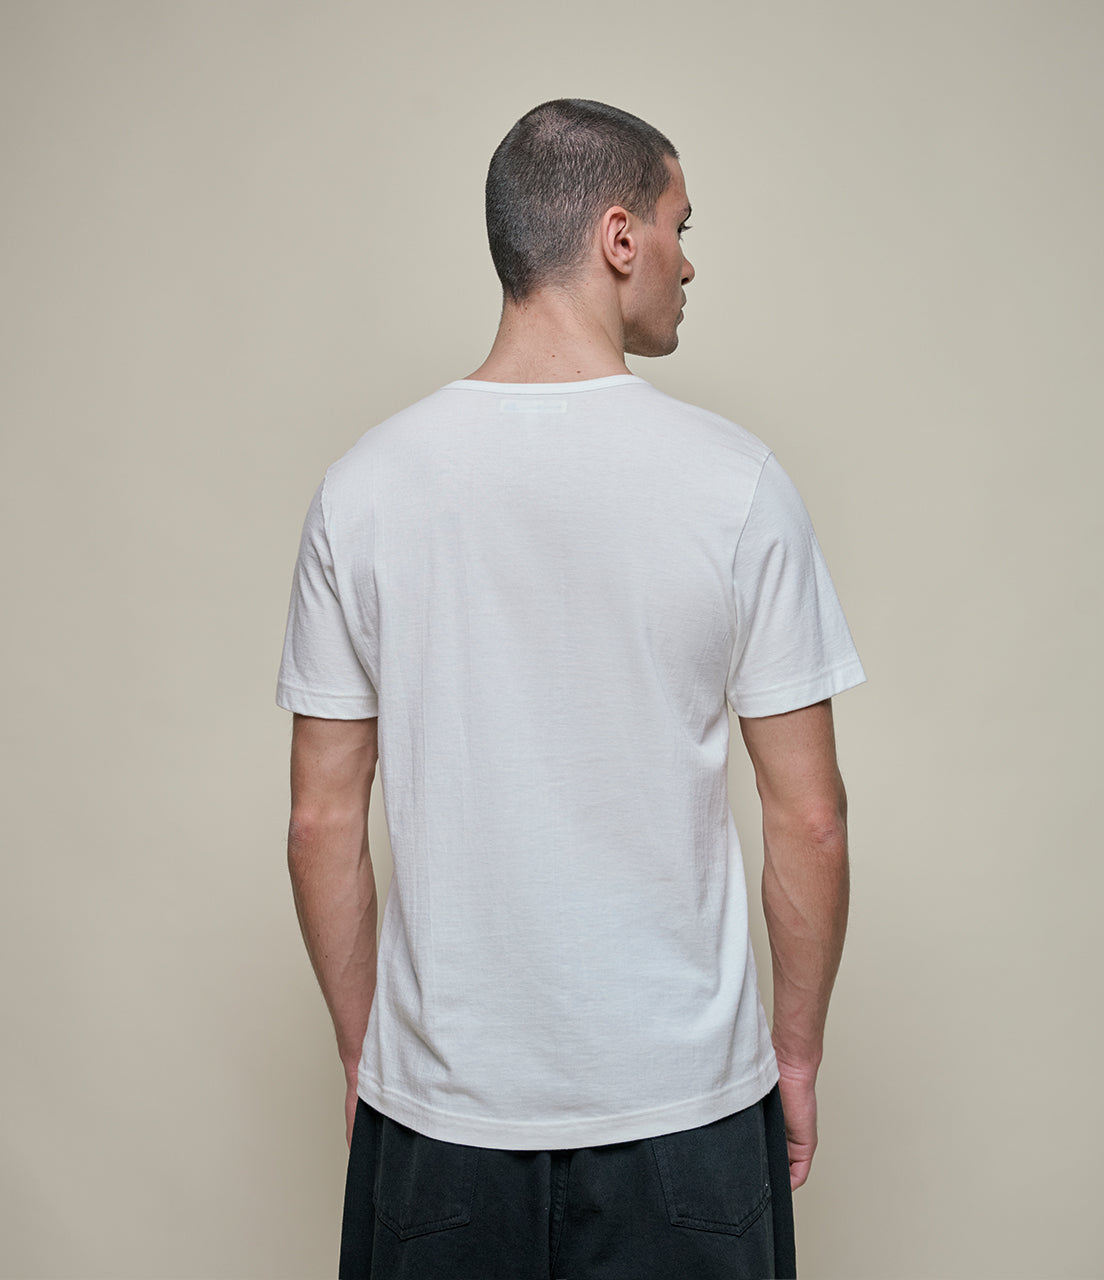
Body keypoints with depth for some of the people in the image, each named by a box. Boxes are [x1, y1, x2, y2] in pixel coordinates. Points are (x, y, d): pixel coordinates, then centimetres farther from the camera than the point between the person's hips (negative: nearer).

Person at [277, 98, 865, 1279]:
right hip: (684, 1094, -1)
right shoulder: (734, 479, -12)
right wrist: (798, 1048, 7)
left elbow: (323, 820, -3)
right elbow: (809, 818, -8)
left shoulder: (364, 485, -7)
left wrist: (362, 1047, 11)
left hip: (438, 1100, 2)